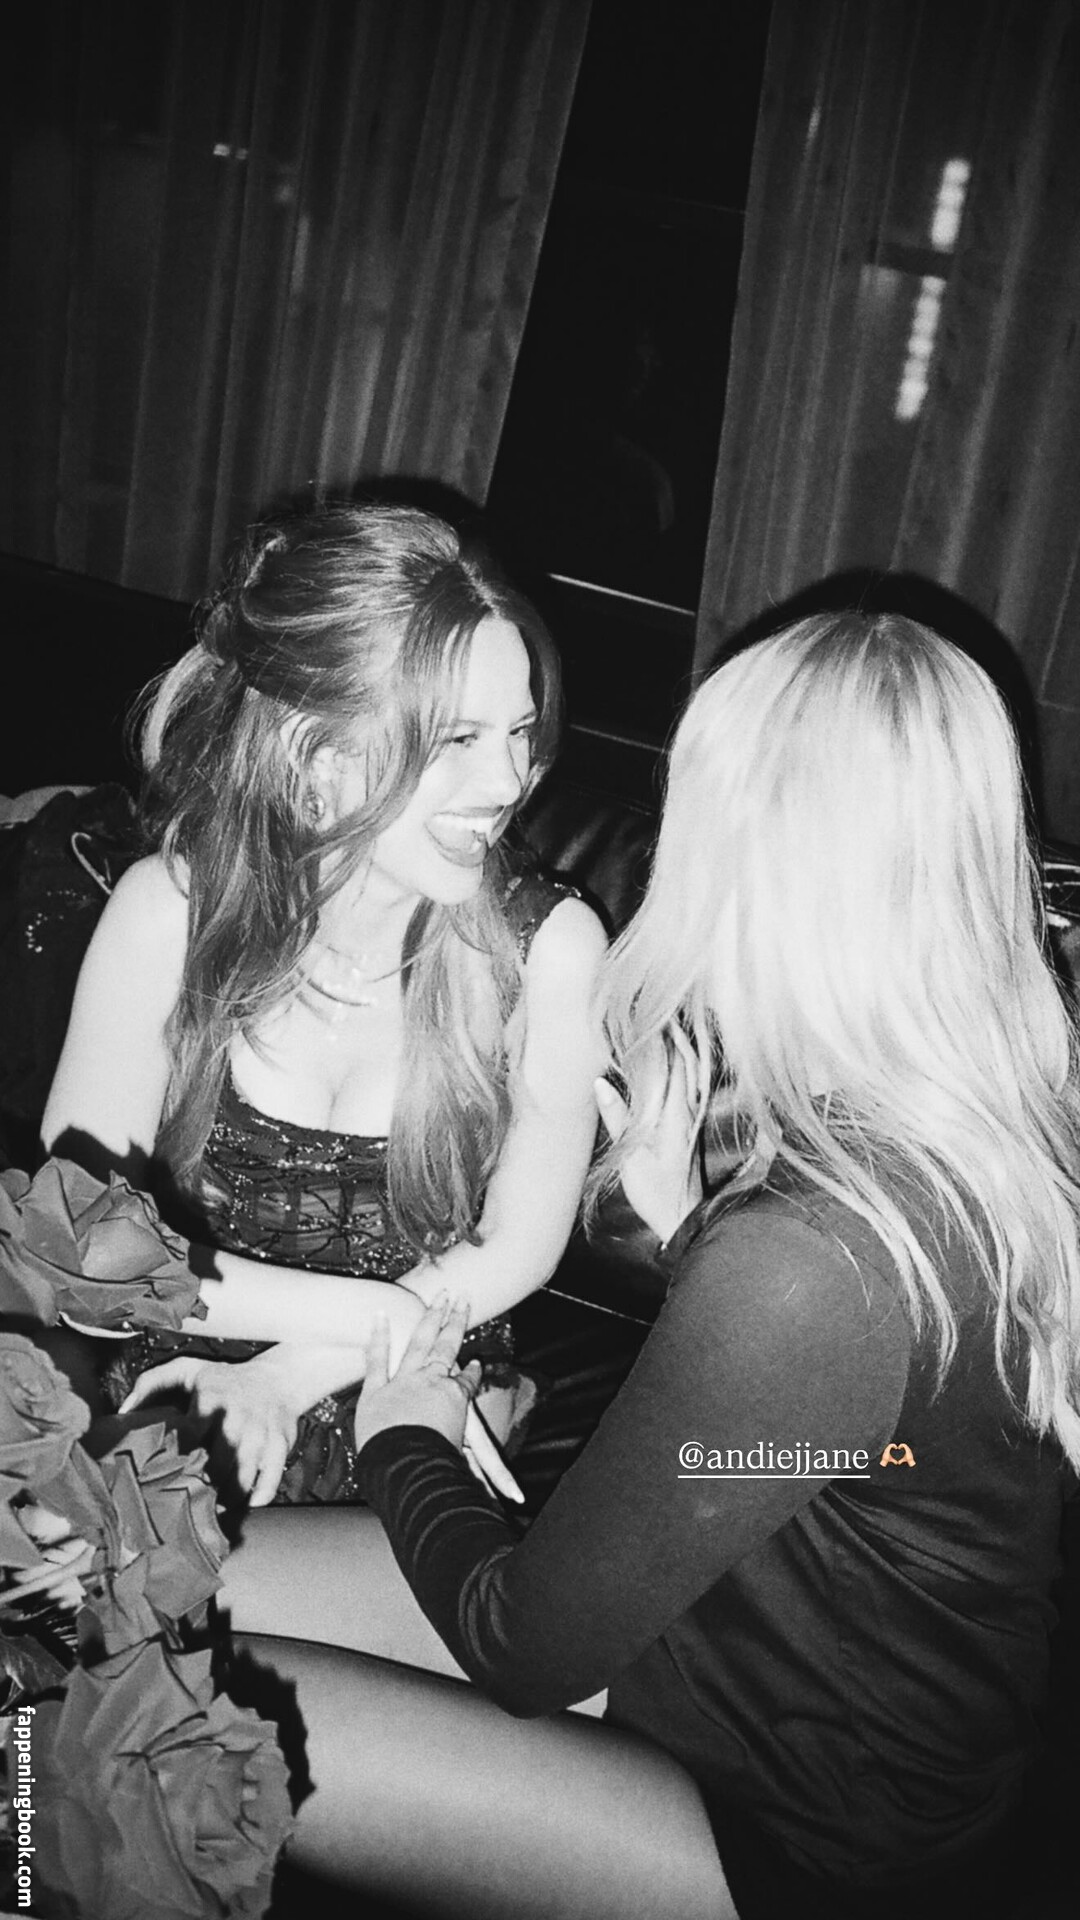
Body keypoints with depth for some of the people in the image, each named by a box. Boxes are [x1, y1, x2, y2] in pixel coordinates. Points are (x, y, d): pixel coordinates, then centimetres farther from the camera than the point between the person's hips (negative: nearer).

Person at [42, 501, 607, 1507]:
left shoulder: (547, 943, -13)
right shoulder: (170, 912, -13)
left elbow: (516, 1249, -8)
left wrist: (288, 1376, -18)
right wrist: (396, 1310, -19)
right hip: (174, 1407, 0)